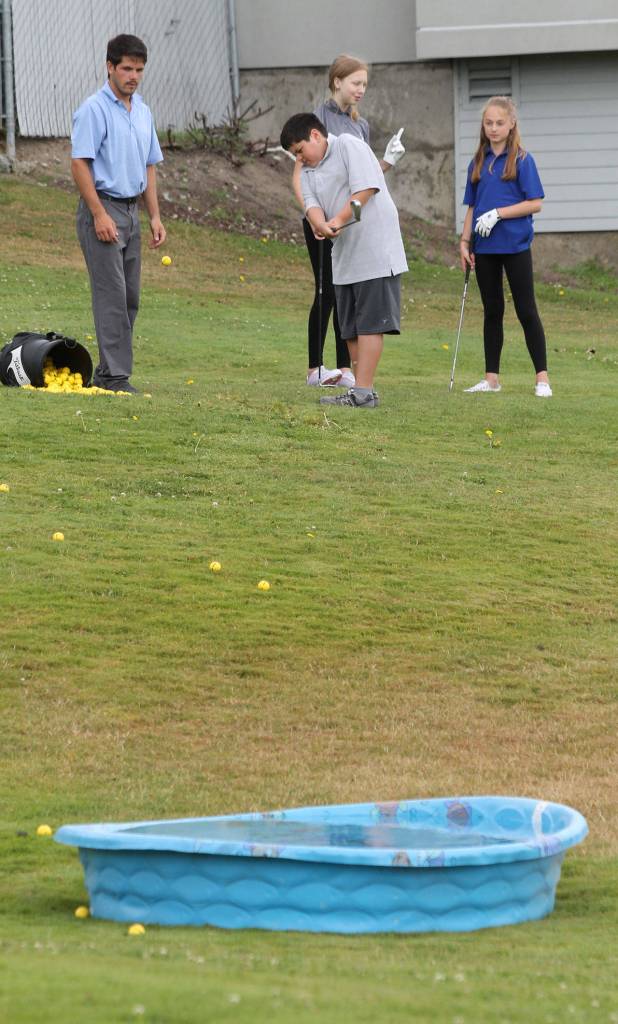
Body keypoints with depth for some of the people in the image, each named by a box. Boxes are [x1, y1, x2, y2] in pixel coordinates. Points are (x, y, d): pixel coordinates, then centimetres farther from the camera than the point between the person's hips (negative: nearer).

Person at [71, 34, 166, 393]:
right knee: (112, 295, -11)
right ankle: (115, 375, -11)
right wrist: (100, 214, -19)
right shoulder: (94, 110, -10)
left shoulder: (143, 112, 14)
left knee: (130, 297, 7)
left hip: (131, 212, 8)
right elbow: (80, 163, -15)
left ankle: (108, 373, 13)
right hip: (103, 207, -8)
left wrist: (155, 216, 13)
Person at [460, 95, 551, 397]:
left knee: (526, 311, -3)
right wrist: (465, 241, 6)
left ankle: (542, 378, -1)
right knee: (492, 311, 10)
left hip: (515, 246, -5)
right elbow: (472, 207, 14)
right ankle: (491, 378, 15)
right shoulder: (478, 162, 9)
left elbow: (535, 203, -10)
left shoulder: (521, 160, -5)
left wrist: (497, 214, -17)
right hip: (485, 249, 5)